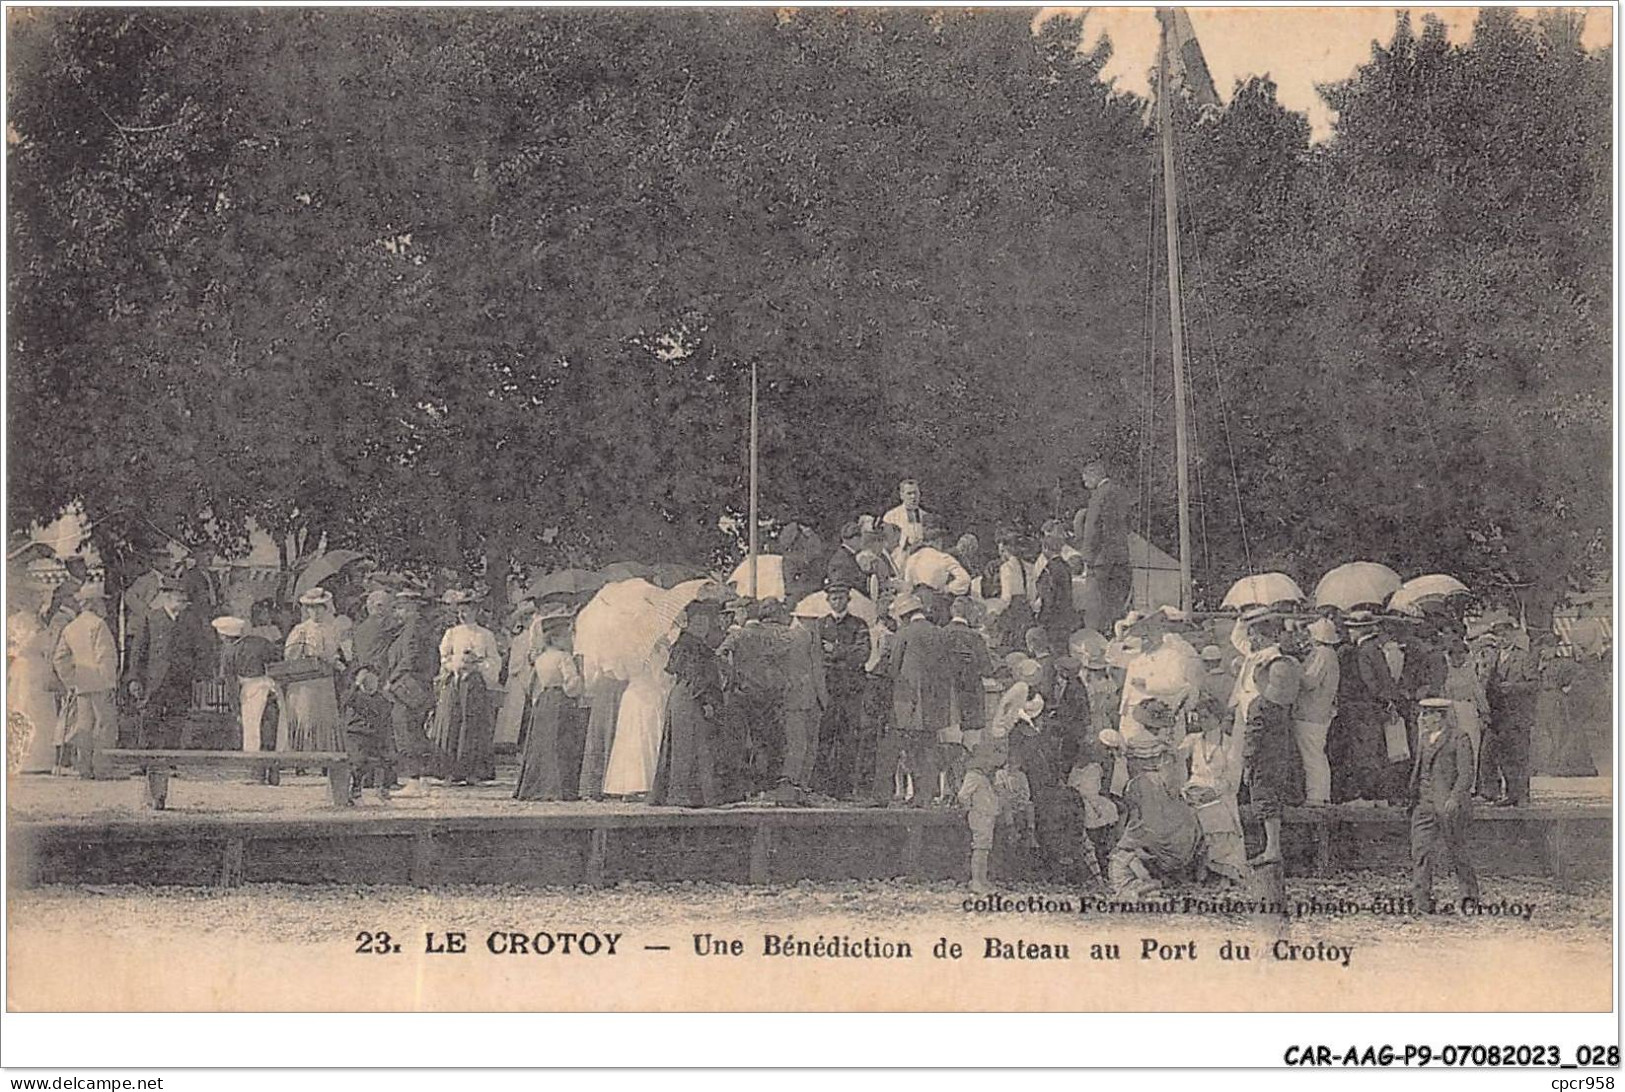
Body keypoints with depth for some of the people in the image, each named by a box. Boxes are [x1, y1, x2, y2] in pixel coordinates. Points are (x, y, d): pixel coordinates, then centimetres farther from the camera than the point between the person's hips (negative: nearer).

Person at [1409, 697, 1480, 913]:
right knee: (1421, 851, -3)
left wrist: (1454, 798, -23)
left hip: (1450, 805, -6)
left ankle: (1471, 898, 19)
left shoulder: (1459, 739, -6)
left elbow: (1466, 774, -12)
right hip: (1424, 805, 6)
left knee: (1457, 851, 3)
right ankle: (1421, 903, -4)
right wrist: (1414, 799, 18)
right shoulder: (1423, 738, 16)